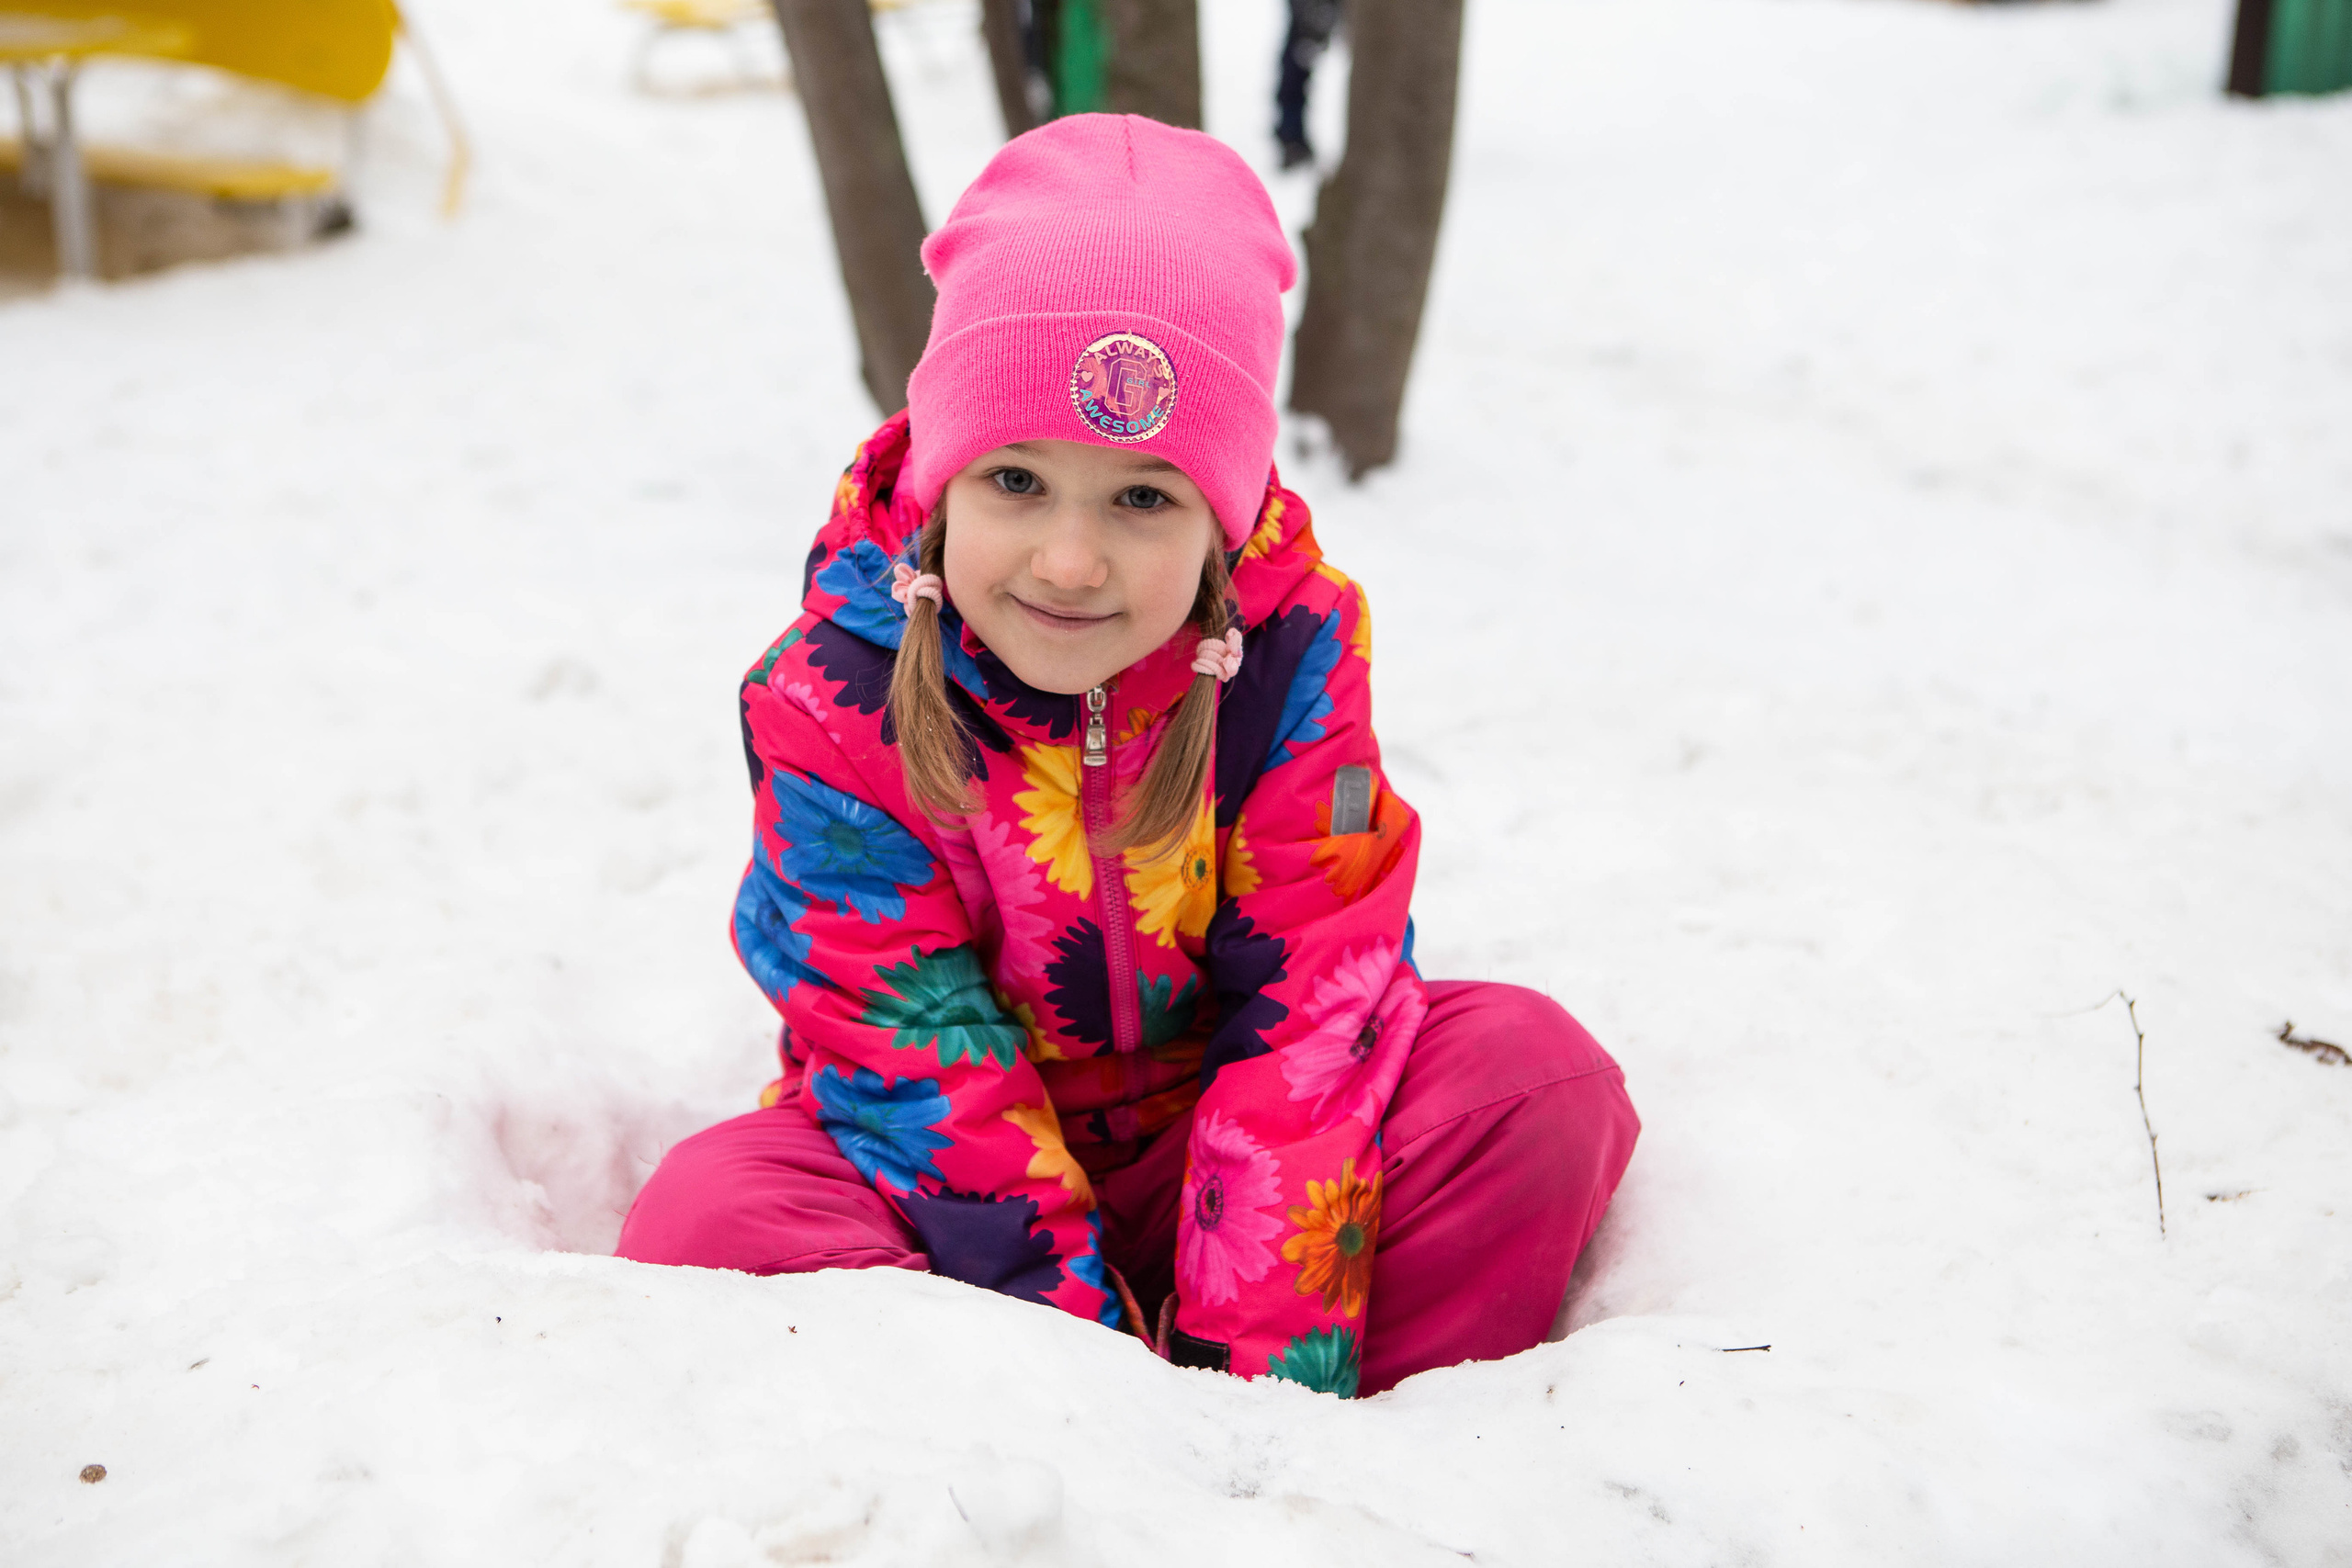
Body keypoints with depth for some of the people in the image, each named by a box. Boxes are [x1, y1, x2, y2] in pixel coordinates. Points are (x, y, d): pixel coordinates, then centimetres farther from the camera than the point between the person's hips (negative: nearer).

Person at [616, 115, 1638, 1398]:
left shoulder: (1294, 651, -14)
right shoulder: (831, 696, -18)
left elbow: (1313, 1005, -17)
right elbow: (916, 1055, -20)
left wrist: (1266, 1353, -25)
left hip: (1203, 1148, 1)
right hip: (948, 1181, -1)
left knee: (1536, 1073, -21)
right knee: (711, 1218, -30)